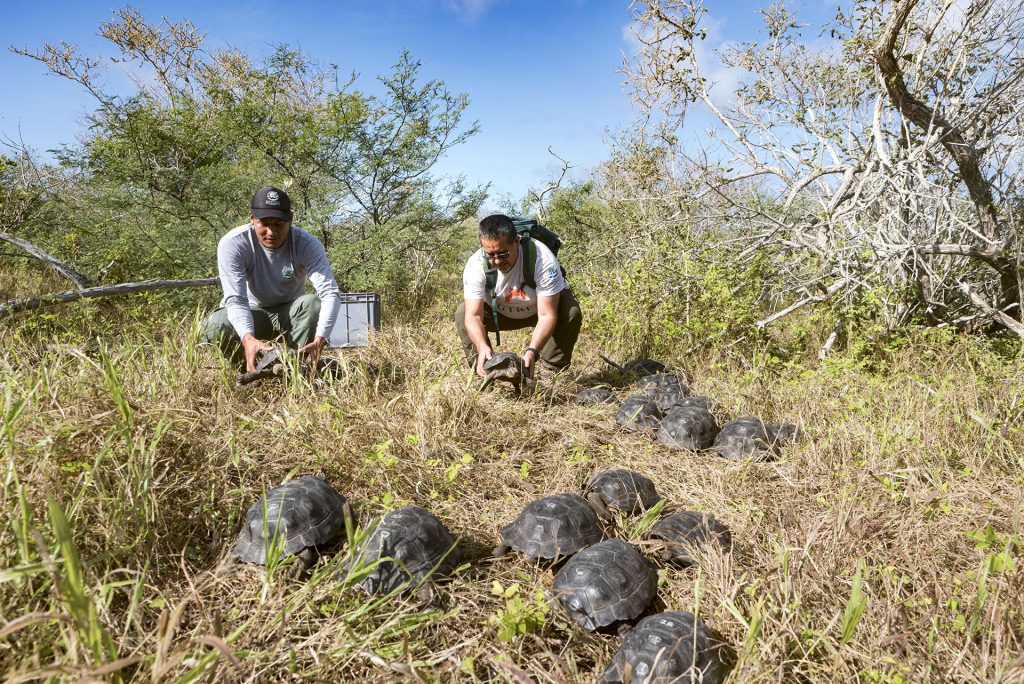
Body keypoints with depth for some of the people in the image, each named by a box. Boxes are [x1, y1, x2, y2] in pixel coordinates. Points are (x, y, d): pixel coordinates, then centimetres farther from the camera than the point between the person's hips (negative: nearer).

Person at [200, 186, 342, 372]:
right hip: (251, 313, 0)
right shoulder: (232, 243, -24)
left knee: (312, 303, -32)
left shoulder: (308, 245, -24)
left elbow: (331, 293, -34)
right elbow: (235, 299, -32)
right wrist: (248, 338, -53)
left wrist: (320, 339, -52)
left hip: (290, 312, 0)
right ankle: (252, 370, -4)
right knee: (212, 328, -30)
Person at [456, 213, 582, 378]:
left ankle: (553, 373, -14)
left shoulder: (542, 259, -36)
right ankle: (484, 374, -11)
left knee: (571, 313, -32)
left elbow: (547, 315, -37)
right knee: (462, 313, -23)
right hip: (499, 311, 2)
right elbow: (473, 315, -34)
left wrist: (532, 351, -53)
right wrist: (482, 346, -54)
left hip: (539, 308, -2)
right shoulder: (475, 265, -29)